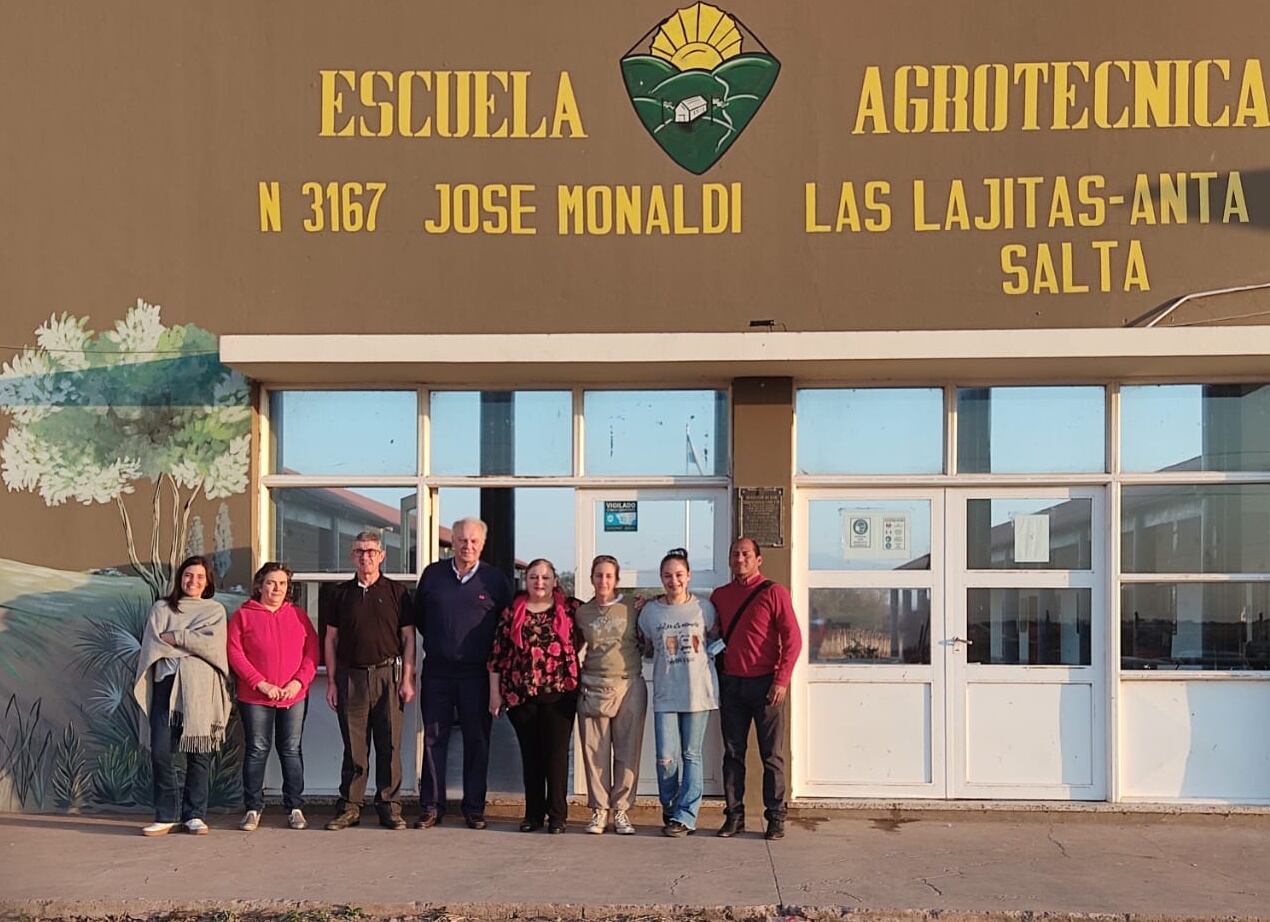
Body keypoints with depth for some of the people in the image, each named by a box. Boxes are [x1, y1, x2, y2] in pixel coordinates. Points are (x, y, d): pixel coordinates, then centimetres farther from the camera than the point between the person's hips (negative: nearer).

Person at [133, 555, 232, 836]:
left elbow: (213, 643, -3)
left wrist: (174, 638, -3)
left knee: (199, 754, -2)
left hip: (201, 688, -1)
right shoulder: (161, 608, 17)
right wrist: (191, 644, -5)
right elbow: (152, 644, 5)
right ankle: (165, 816, 0)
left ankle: (195, 815, 6)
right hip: (166, 684, 1)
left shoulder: (215, 610, 15)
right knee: (160, 752, -8)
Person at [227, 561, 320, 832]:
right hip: (255, 698, -2)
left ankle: (295, 808, 12)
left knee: (291, 750, 5)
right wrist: (260, 683, -12)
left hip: (295, 696, 2)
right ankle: (253, 809, 10)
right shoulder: (244, 615, 2)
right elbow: (235, 654, -5)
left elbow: (312, 651, 6)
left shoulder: (298, 615, 10)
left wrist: (299, 681, -8)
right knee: (257, 750, 2)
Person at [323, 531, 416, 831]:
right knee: (353, 746, 3)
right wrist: (331, 682, 5)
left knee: (390, 745, 0)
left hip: (388, 674, -1)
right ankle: (349, 806, 11)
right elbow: (331, 639, 12)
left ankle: (389, 806, 8)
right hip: (351, 676, 1)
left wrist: (408, 679, -2)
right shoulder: (341, 593, 10)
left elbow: (408, 638, 6)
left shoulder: (396, 592, 6)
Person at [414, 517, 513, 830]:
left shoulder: (495, 579, 2)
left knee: (477, 740, 3)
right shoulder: (432, 574, 6)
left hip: (476, 672, -1)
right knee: (434, 739, 4)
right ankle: (431, 806, 10)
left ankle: (474, 808, 11)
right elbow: (418, 615, 17)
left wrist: (491, 655, 6)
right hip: (437, 671, 1)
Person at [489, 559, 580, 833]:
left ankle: (557, 814, 8)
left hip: (559, 692, -1)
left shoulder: (569, 609, 2)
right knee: (530, 754, 9)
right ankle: (533, 814, 17)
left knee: (556, 754, 0)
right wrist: (495, 692, 2)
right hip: (521, 693, 2)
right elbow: (497, 653, 5)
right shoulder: (512, 612, 5)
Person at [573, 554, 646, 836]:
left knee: (627, 752, 1)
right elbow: (574, 646, 22)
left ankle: (621, 810, 11)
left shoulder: (631, 610, 4)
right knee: (595, 751, 2)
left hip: (629, 686, -1)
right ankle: (598, 810, 11)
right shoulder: (582, 613, 8)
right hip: (593, 689, 1)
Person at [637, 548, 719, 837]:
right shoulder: (650, 611, 4)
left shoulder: (704, 608, 2)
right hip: (665, 694, 1)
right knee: (666, 758, -4)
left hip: (698, 691, 0)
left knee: (691, 756, 3)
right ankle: (670, 810, 19)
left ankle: (685, 816, 10)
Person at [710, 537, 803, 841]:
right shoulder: (719, 596, 11)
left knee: (772, 755, 1)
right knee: (732, 753, 6)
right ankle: (734, 816, 12)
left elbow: (792, 639, -6)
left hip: (766, 684, -4)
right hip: (731, 684, 4)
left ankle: (775, 818, 7)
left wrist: (781, 680, -13)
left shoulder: (774, 593, -3)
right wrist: (716, 677, 8)